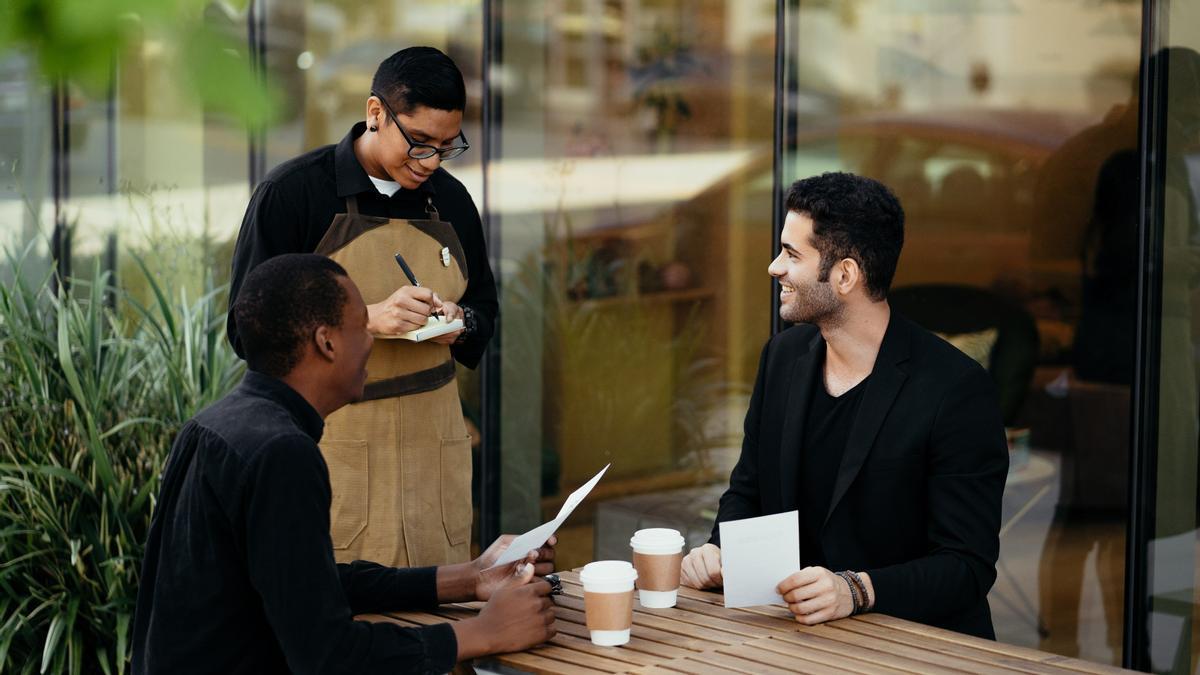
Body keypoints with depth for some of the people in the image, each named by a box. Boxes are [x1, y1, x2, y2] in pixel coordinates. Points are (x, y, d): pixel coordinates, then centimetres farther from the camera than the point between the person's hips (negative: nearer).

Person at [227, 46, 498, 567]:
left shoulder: (450, 200, 10)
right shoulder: (290, 192, -6)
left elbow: (484, 307, 22)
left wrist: (460, 323, -2)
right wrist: (368, 319, -19)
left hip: (433, 446, 5)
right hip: (334, 448, -4)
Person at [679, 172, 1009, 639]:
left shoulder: (956, 388, -14)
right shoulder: (784, 355, 7)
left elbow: (968, 565, -15)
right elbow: (747, 490, 18)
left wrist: (855, 591, -30)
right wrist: (720, 550, -4)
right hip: (791, 626, 5)